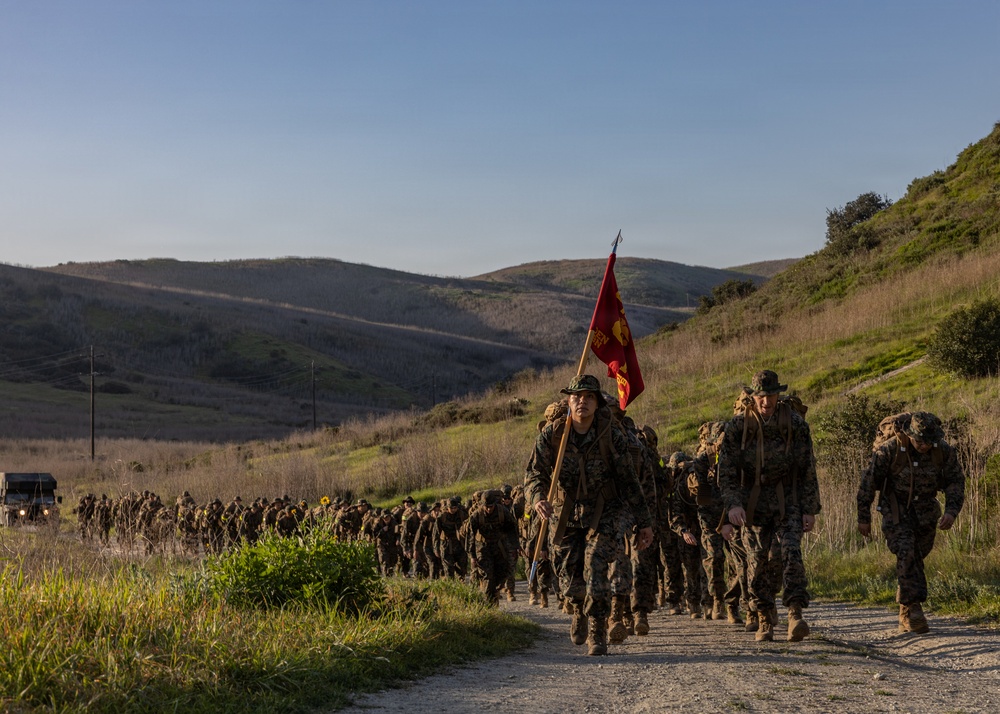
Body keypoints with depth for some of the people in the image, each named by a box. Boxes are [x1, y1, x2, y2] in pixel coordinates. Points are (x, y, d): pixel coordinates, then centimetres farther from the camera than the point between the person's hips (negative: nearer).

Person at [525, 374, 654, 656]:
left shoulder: (612, 435, -13)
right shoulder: (551, 434, -12)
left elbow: (629, 481, -6)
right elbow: (535, 472, -15)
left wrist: (644, 522, -3)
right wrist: (537, 499, -38)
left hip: (603, 513, -2)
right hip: (565, 514, 2)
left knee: (595, 572, -17)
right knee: (569, 581, 5)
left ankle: (598, 636, 1)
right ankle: (580, 609, 42)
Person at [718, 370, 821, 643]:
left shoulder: (795, 424, -5)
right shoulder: (737, 427, -5)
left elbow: (807, 469, 0)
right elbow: (726, 471, -3)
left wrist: (810, 510, -4)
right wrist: (733, 504, -18)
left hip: (788, 500, -1)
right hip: (753, 503, 1)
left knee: (791, 553, -18)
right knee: (756, 561, 0)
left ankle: (796, 614, -21)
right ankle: (766, 619, 13)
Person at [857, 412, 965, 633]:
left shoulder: (944, 450, -16)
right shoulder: (889, 450, -24)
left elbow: (956, 481, -7)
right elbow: (868, 481, -14)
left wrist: (951, 511, -23)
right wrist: (863, 518, -8)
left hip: (925, 511, 3)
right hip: (896, 510, -3)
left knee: (915, 559, 9)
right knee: (906, 555, -21)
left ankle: (905, 617, 23)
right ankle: (913, 609, -22)